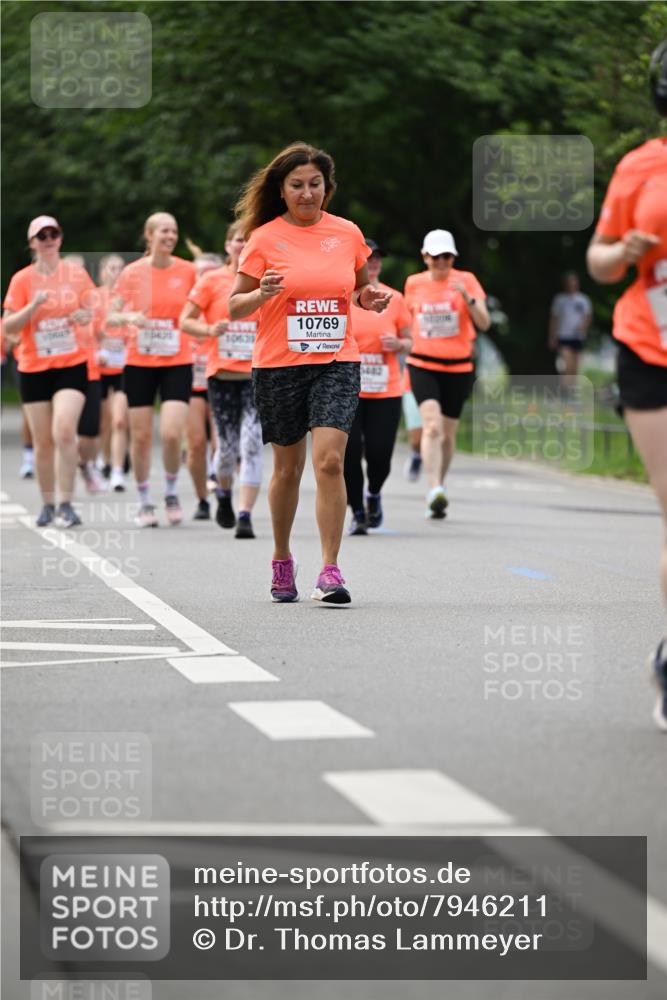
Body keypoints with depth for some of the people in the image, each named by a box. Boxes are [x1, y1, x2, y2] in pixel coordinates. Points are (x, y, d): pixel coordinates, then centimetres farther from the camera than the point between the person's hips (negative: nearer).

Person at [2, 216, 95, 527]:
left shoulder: (76, 273, 2)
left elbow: (90, 309, 16)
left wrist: (85, 315, -8)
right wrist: (34, 305, -19)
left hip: (72, 364, -1)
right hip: (34, 369, 1)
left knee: (64, 431, -18)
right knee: (43, 442, 5)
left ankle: (66, 504, -13)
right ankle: (48, 504, 20)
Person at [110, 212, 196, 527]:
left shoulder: (187, 271, -1)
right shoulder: (132, 272, -1)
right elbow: (111, 316, 2)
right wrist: (129, 317, -18)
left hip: (177, 363, -1)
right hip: (139, 363, 1)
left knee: (172, 434, -13)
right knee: (141, 436, 3)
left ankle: (171, 493, 11)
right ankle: (144, 503, 18)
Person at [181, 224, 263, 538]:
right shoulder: (212, 281, 1)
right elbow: (185, 321, 2)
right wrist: (210, 330, -16)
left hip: (258, 375, 0)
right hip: (222, 374, 0)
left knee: (252, 444, -14)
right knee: (228, 446, 6)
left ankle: (245, 515, -12)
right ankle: (224, 494, 37)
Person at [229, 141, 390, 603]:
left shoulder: (348, 233, 5)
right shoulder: (265, 238, -2)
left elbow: (360, 288, 20)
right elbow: (234, 307, 0)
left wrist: (369, 299, -2)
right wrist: (261, 294, -20)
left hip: (337, 362, 1)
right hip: (279, 366, -1)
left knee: (329, 461, -15)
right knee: (288, 468, 9)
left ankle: (330, 571, -13)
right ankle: (282, 561, 30)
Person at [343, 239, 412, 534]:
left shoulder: (394, 299, 6)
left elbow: (408, 342, 12)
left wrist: (398, 344, -10)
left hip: (386, 391, 1)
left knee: (379, 453, -5)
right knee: (350, 452, -8)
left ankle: (374, 495, 28)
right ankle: (357, 513, 7)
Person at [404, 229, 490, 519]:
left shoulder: (466, 280, 0)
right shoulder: (414, 283, 5)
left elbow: (484, 323, -9)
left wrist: (467, 296, -23)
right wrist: (402, 345, 19)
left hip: (458, 367, 1)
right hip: (422, 366, -1)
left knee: (447, 434, 9)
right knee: (432, 425, -22)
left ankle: (437, 494, 27)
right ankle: (435, 490, -31)